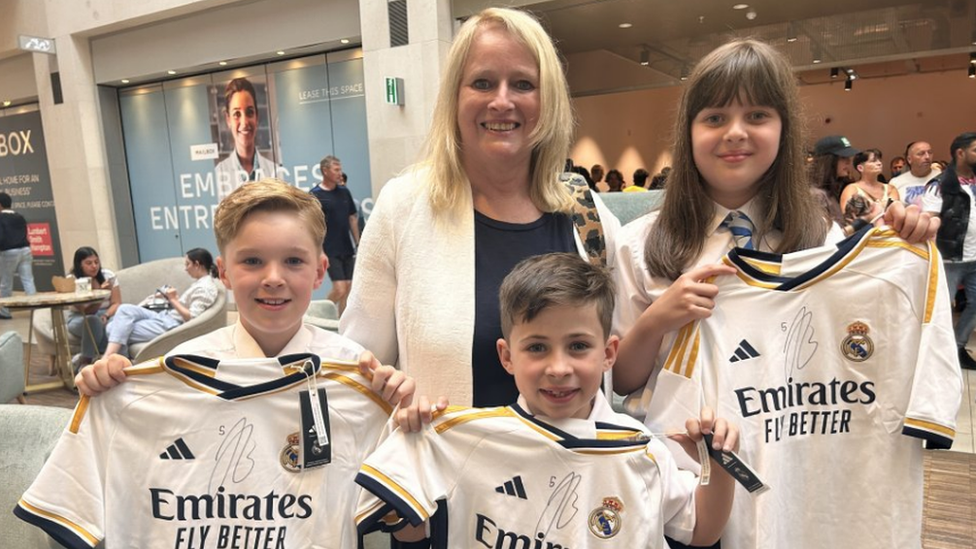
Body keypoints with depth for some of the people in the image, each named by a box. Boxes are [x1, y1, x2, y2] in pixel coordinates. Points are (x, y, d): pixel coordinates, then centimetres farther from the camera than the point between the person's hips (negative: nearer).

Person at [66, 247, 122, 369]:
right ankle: (86, 360, -22)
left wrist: (106, 315, -27)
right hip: (80, 319, -2)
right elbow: (86, 311, -18)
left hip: (106, 314, 2)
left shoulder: (108, 276, -2)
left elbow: (117, 303, -6)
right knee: (93, 321, -39)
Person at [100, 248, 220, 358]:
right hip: (164, 317, 10)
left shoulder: (205, 288, -15)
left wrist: (173, 300, -15)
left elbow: (192, 318, -22)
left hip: (171, 326, -10)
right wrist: (169, 298, 8)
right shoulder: (199, 282, 16)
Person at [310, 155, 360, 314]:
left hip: (347, 249, 6)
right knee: (340, 289, -11)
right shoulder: (315, 195, -8)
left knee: (348, 288, 8)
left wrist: (358, 244, 11)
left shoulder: (344, 191, 8)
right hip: (331, 251, -6)